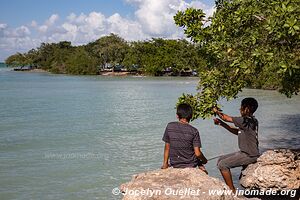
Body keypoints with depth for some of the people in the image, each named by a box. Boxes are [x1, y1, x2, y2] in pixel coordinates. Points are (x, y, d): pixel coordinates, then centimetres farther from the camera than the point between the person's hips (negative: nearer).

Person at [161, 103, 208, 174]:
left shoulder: (169, 126, -9)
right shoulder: (194, 131, -14)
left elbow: (167, 148, -2)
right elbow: (197, 153, -14)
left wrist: (165, 163, 9)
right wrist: (204, 160, 6)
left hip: (175, 164, 2)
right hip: (191, 164, -2)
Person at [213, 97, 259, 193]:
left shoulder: (246, 120, -19)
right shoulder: (251, 120, 9)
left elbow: (226, 118, -11)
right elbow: (237, 132, 19)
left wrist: (216, 111, 8)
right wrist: (221, 123, 13)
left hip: (249, 155, -10)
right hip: (244, 152, 10)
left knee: (222, 165, -14)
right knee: (221, 160, 13)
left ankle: (232, 191, -5)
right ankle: (228, 186, 18)